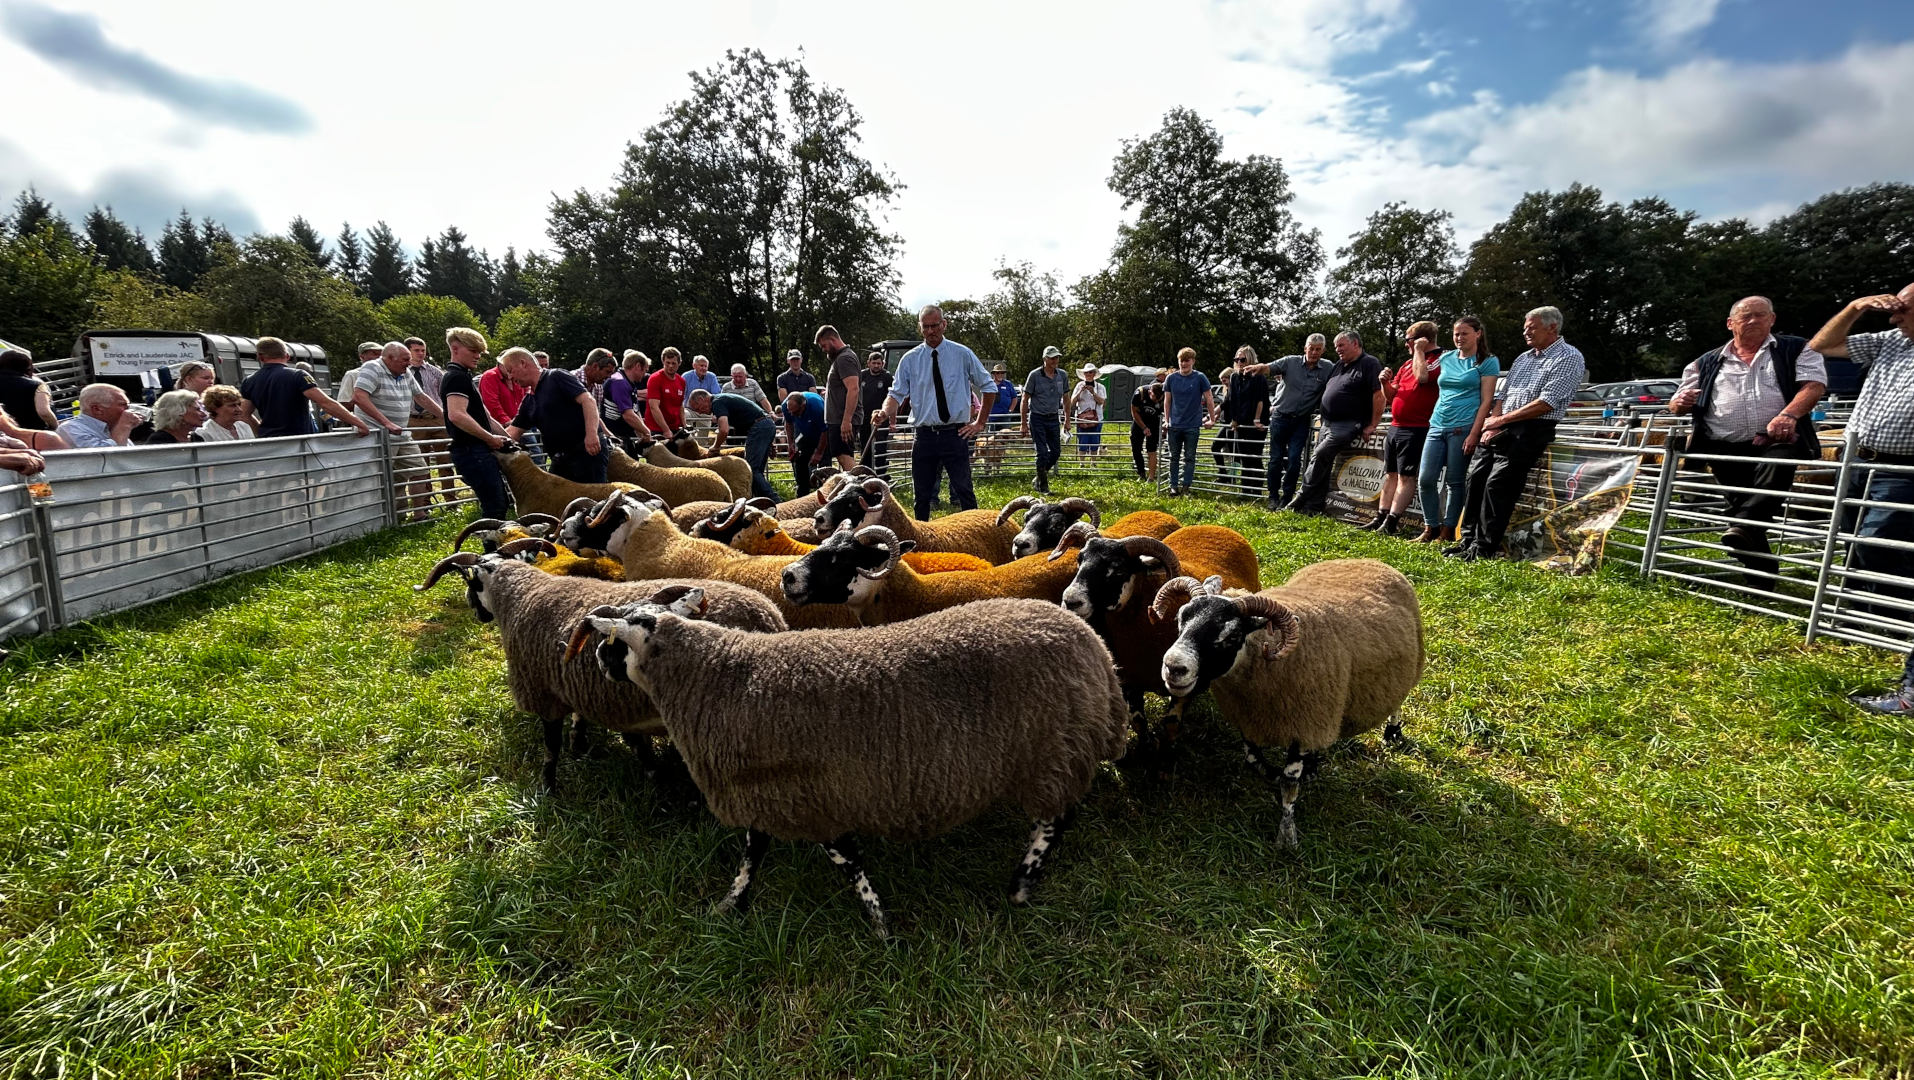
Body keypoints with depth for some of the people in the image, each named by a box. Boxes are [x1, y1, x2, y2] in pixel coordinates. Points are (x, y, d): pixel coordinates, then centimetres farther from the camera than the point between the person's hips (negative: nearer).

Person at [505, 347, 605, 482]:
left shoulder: (556, 376, -5)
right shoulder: (528, 402, 19)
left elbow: (587, 400, -16)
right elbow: (513, 431, 18)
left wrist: (591, 434, -28)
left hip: (588, 451, -9)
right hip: (560, 460, 9)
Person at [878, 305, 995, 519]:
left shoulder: (962, 354, 2)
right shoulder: (910, 359, 5)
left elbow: (989, 387, 10)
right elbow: (896, 393, 3)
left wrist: (979, 422, 5)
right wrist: (886, 412, -19)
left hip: (955, 435, -2)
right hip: (924, 436, 2)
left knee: (964, 492, -5)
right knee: (921, 496, 8)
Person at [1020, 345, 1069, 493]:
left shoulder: (1062, 376, 4)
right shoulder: (1034, 375, -8)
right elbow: (1024, 400, -5)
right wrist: (1024, 424, -8)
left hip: (1054, 419, 5)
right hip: (1037, 418, -5)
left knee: (1056, 451, 6)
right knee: (1042, 453, -6)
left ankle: (1039, 477, 27)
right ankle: (1043, 486, 5)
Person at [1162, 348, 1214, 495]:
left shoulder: (1200, 378, -4)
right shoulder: (1171, 378, 2)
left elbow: (1209, 400, 0)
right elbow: (1167, 401, 9)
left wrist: (1211, 419, 0)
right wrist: (1167, 420, 7)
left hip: (1193, 425, -2)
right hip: (1175, 425, 2)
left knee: (1189, 458, 4)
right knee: (1174, 457, 8)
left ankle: (1186, 487, 10)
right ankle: (1174, 486, 15)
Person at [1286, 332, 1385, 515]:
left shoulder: (1370, 364, -7)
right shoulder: (1339, 365, 19)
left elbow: (1379, 395, -15)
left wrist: (1372, 426, -18)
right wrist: (1322, 418, 19)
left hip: (1348, 426, -9)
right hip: (1328, 424, 9)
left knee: (1320, 456, -20)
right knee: (1322, 465, 6)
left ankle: (1301, 499, -14)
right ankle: (1315, 507, 10)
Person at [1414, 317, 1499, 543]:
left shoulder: (1488, 362, 1)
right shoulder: (1446, 358, 16)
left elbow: (1486, 400, -6)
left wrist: (1474, 434, -14)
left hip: (1463, 428, -5)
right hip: (1437, 426, 5)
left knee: (1454, 481, -1)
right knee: (1426, 479, -3)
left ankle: (1447, 532, 7)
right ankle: (1430, 529, 9)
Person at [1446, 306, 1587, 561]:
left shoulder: (1569, 357, -3)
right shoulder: (1523, 358, 21)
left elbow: (1546, 403, -14)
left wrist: (1501, 419, -12)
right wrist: (1493, 424, 0)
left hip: (1531, 430, -7)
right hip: (1500, 428, 8)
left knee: (1497, 484, -15)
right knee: (1476, 478, -1)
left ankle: (1485, 549, -10)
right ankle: (1468, 540, 5)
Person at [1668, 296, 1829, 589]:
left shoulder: (1796, 350, 14)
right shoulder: (1707, 363, 19)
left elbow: (1814, 384, 0)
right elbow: (1678, 405, 19)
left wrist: (1789, 414, -21)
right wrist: (1679, 403, -8)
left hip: (1776, 440, -2)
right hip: (1727, 448, 2)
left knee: (1777, 465, -36)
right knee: (1740, 504, -5)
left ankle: (1742, 526, -43)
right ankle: (1761, 575, 2)